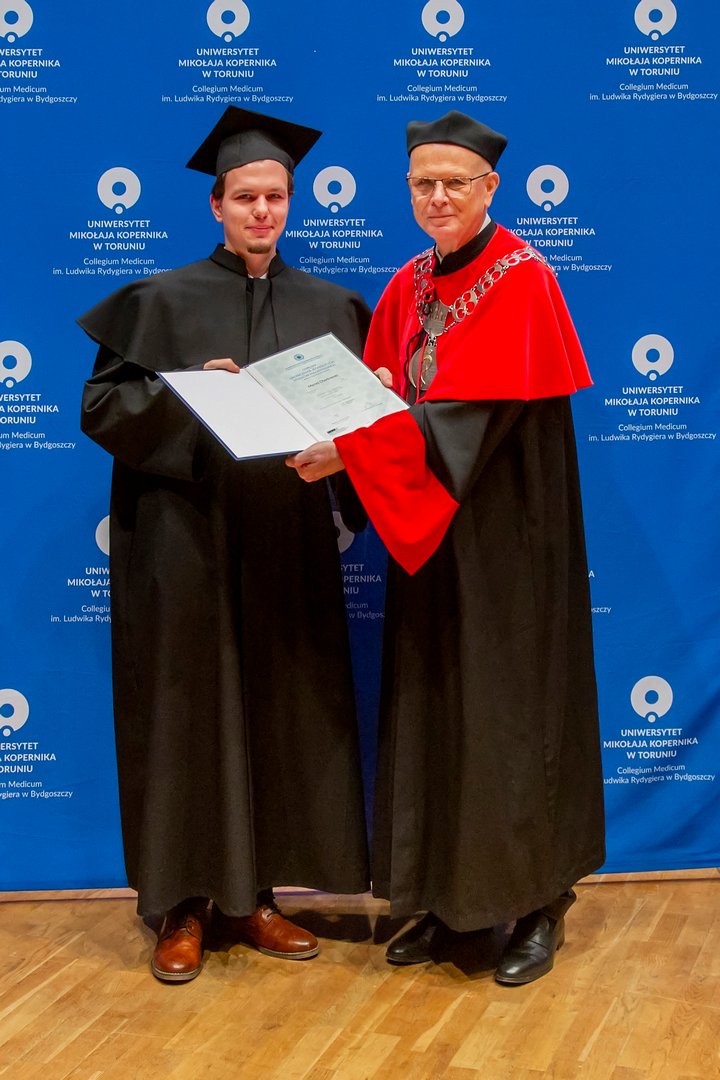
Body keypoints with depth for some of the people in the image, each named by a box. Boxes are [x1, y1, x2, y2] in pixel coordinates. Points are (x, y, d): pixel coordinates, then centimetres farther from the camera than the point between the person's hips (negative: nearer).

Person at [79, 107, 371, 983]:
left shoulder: (329, 307, 11)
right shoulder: (163, 300, 3)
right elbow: (102, 406, -3)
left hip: (287, 543, 3)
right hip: (184, 537, -2)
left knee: (279, 710, 5)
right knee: (188, 708, 1)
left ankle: (251, 894, 19)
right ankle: (184, 903, 13)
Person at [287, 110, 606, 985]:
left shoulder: (522, 280, -10)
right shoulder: (408, 287, 11)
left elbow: (476, 415, -21)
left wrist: (352, 451, -26)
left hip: (504, 534, -6)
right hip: (427, 533, 6)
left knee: (511, 708, 1)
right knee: (432, 710, 8)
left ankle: (539, 904, 16)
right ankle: (446, 898, 21)